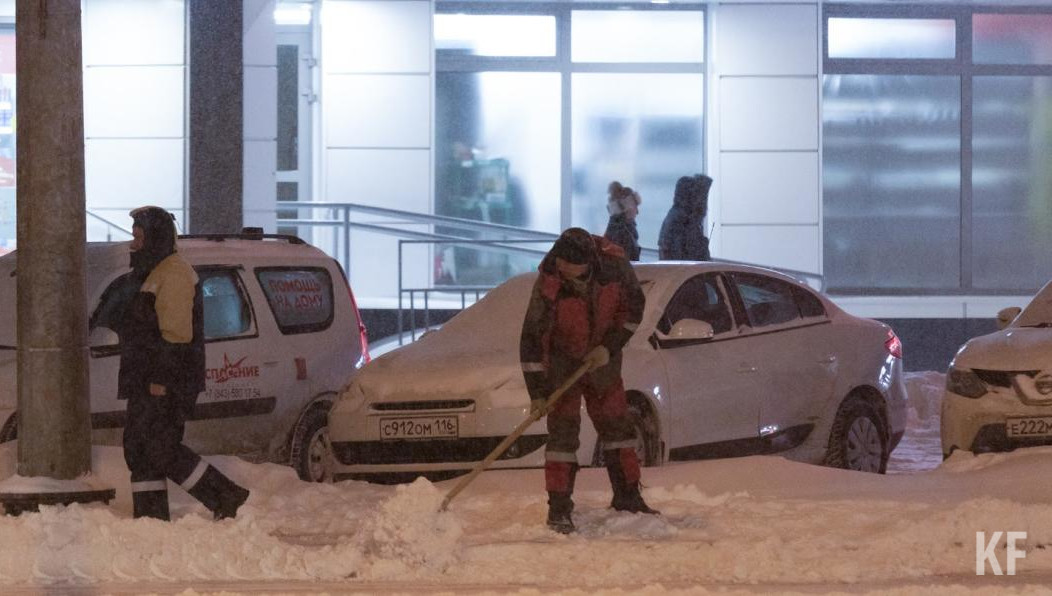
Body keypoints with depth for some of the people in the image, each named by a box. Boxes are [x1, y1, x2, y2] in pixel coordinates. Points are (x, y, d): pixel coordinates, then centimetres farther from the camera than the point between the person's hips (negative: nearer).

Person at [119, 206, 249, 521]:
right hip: (148, 382, 11)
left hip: (166, 385, -11)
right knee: (138, 448, 10)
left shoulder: (173, 275, -15)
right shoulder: (152, 274, 20)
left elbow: (176, 333, -22)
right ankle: (151, 515, 12)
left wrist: (161, 380, -25)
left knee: (162, 448, -13)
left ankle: (226, 497, -9)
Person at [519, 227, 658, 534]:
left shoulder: (614, 264, -22)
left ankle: (627, 497, 22)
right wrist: (537, 392, -23)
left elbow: (634, 307, -6)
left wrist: (609, 347, -15)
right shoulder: (548, 286, -29)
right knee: (562, 432, -9)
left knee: (617, 425, 9)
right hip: (562, 364, -3)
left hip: (602, 360, 3)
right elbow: (532, 338, -23)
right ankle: (559, 509, -4)